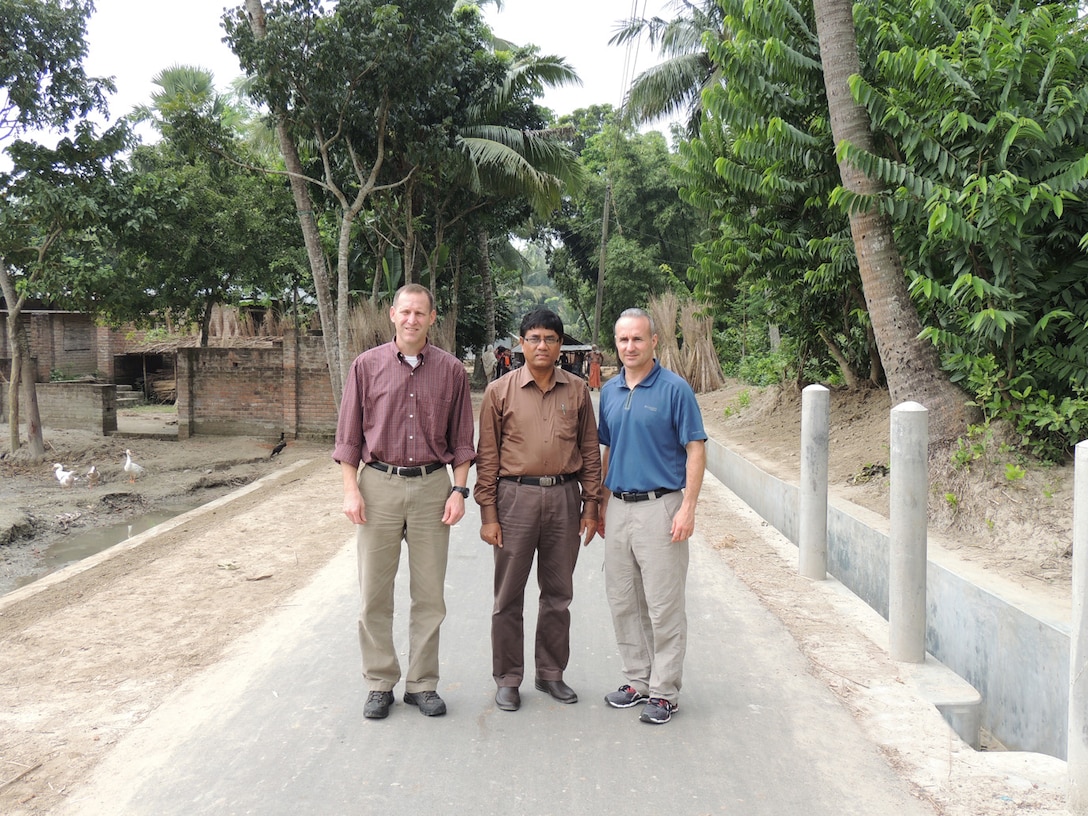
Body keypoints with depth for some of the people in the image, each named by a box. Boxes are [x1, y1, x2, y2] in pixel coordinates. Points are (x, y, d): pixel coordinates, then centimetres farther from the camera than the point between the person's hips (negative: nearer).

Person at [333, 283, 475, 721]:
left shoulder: (451, 370, 4)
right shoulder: (367, 366, 2)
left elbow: (461, 438, 7)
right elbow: (349, 434, 4)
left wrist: (459, 490, 0)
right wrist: (351, 489, -3)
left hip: (431, 487, 1)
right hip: (378, 485, 0)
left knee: (430, 594, 7)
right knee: (374, 594, 5)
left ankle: (422, 683, 21)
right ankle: (380, 683, 20)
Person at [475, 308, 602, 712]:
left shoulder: (577, 390, 5)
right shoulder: (499, 392, -1)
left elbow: (590, 450, 9)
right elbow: (487, 455, 0)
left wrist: (590, 505, 5)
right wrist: (488, 513, -4)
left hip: (564, 497, 2)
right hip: (516, 496, -2)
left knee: (558, 593, 12)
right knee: (509, 595, 6)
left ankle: (551, 672, 28)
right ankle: (507, 679, 20)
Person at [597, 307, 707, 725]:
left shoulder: (674, 389, -7)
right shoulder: (609, 391, 10)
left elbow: (695, 450, -9)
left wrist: (687, 508, -16)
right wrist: (602, 504, 15)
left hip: (659, 506, -6)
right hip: (619, 507, 6)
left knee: (663, 607, 1)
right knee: (623, 603, 13)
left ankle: (664, 690, 12)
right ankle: (636, 679, 27)